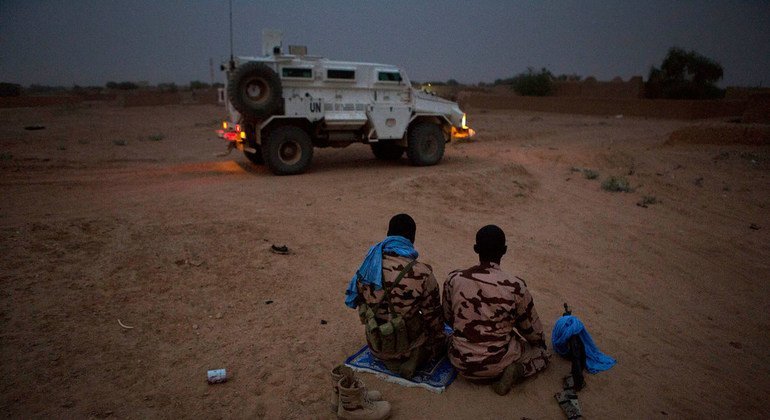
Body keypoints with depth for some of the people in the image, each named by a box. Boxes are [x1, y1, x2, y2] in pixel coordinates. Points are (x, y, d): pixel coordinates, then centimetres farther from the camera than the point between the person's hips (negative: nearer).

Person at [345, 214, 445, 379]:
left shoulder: (369, 264, -9)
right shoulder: (421, 274, -24)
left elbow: (357, 300, 4)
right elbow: (433, 315, -10)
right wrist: (439, 336, 12)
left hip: (375, 344, 7)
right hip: (405, 346, -6)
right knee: (440, 337, 24)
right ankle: (411, 359, 2)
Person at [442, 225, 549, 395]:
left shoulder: (453, 280, -12)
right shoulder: (515, 287, -19)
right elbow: (531, 328, -2)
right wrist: (541, 342, 21)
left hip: (460, 363, 3)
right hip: (495, 365, -3)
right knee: (542, 352, 24)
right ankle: (515, 371, -3)